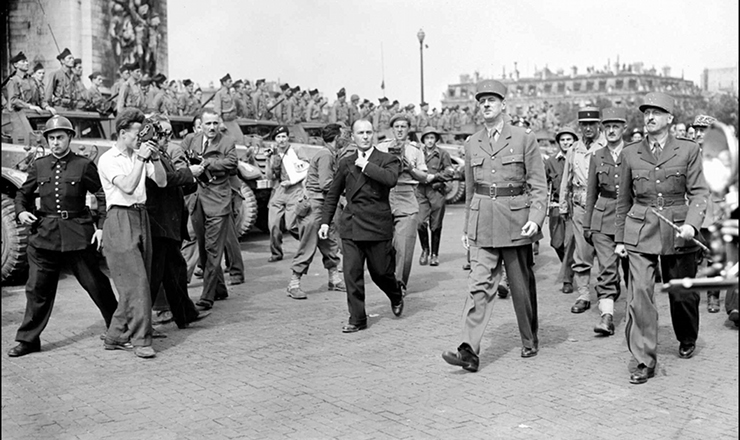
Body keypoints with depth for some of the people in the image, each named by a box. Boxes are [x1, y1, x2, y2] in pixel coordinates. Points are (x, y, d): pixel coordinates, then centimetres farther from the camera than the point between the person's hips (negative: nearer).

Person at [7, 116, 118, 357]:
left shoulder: (84, 165, -2)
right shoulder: (38, 166, 9)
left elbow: (103, 196, 1)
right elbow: (23, 193, 20)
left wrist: (102, 226, -8)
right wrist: (21, 211, 0)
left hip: (78, 233, -3)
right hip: (45, 234, 3)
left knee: (95, 283, 4)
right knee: (37, 287, 4)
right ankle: (28, 339, 14)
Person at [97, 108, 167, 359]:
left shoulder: (139, 156, 15)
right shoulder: (108, 159, -5)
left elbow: (162, 182, 7)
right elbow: (127, 187, -18)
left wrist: (154, 158, -5)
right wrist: (141, 159, -17)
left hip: (141, 218, 7)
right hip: (120, 221, -7)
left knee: (139, 281, 7)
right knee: (135, 282, -12)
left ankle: (115, 337, 16)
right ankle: (141, 340, -8)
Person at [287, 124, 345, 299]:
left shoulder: (330, 155, 17)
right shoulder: (325, 155, -14)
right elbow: (326, 184, -21)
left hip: (323, 206, 10)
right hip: (314, 205, -10)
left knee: (329, 244, 14)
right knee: (308, 246, -7)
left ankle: (334, 279, 24)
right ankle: (294, 284, -1)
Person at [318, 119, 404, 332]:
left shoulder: (388, 160, 1)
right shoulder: (345, 163, 12)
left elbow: (391, 179, -22)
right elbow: (332, 195, 18)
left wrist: (365, 165, -15)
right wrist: (325, 221, 12)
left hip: (378, 225, -3)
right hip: (351, 226, 3)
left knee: (380, 271, 7)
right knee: (352, 273, -3)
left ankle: (396, 296, 39)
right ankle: (357, 319, 7)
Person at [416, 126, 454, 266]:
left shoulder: (443, 154, 6)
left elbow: (450, 172, 1)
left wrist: (433, 176, -9)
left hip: (437, 191, -1)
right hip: (421, 191, 1)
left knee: (436, 226, 2)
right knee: (421, 222, -11)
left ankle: (434, 254, 16)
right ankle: (425, 250, 11)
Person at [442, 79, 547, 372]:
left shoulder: (524, 139, -1)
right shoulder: (472, 144, 10)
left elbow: (538, 185, -2)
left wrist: (535, 218, -15)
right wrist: (466, 227, 18)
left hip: (515, 221, -2)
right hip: (482, 224, 2)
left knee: (522, 285, 9)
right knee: (479, 284, -7)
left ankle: (530, 341, 29)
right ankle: (469, 351, -13)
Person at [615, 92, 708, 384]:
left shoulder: (688, 151, 1)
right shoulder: (630, 153, 6)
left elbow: (699, 192, -3)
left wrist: (691, 223, -20)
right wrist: (620, 238, 12)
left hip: (678, 231, 0)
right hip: (640, 231, 1)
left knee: (682, 293, 11)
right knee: (640, 292, -12)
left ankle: (687, 340, 41)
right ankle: (645, 361, -5)